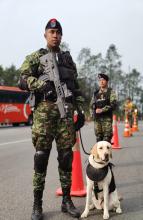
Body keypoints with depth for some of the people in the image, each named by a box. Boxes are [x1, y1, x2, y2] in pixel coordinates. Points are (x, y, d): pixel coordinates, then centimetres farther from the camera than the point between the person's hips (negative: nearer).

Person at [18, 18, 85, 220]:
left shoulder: (68, 59, 21)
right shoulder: (35, 57, 10)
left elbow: (76, 88, 20)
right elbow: (23, 80, -3)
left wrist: (80, 111, 11)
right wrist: (43, 84, -17)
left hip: (66, 110, 3)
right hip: (44, 109, -3)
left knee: (66, 155, 3)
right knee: (41, 155, -3)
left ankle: (67, 200, 15)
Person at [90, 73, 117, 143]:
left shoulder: (111, 92, 4)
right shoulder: (95, 93, 17)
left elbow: (113, 104, -8)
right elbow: (91, 104, 16)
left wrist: (102, 110, -16)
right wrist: (96, 109, -4)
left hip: (107, 117, -4)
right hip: (97, 118, 4)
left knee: (107, 137, -8)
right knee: (98, 136, 6)